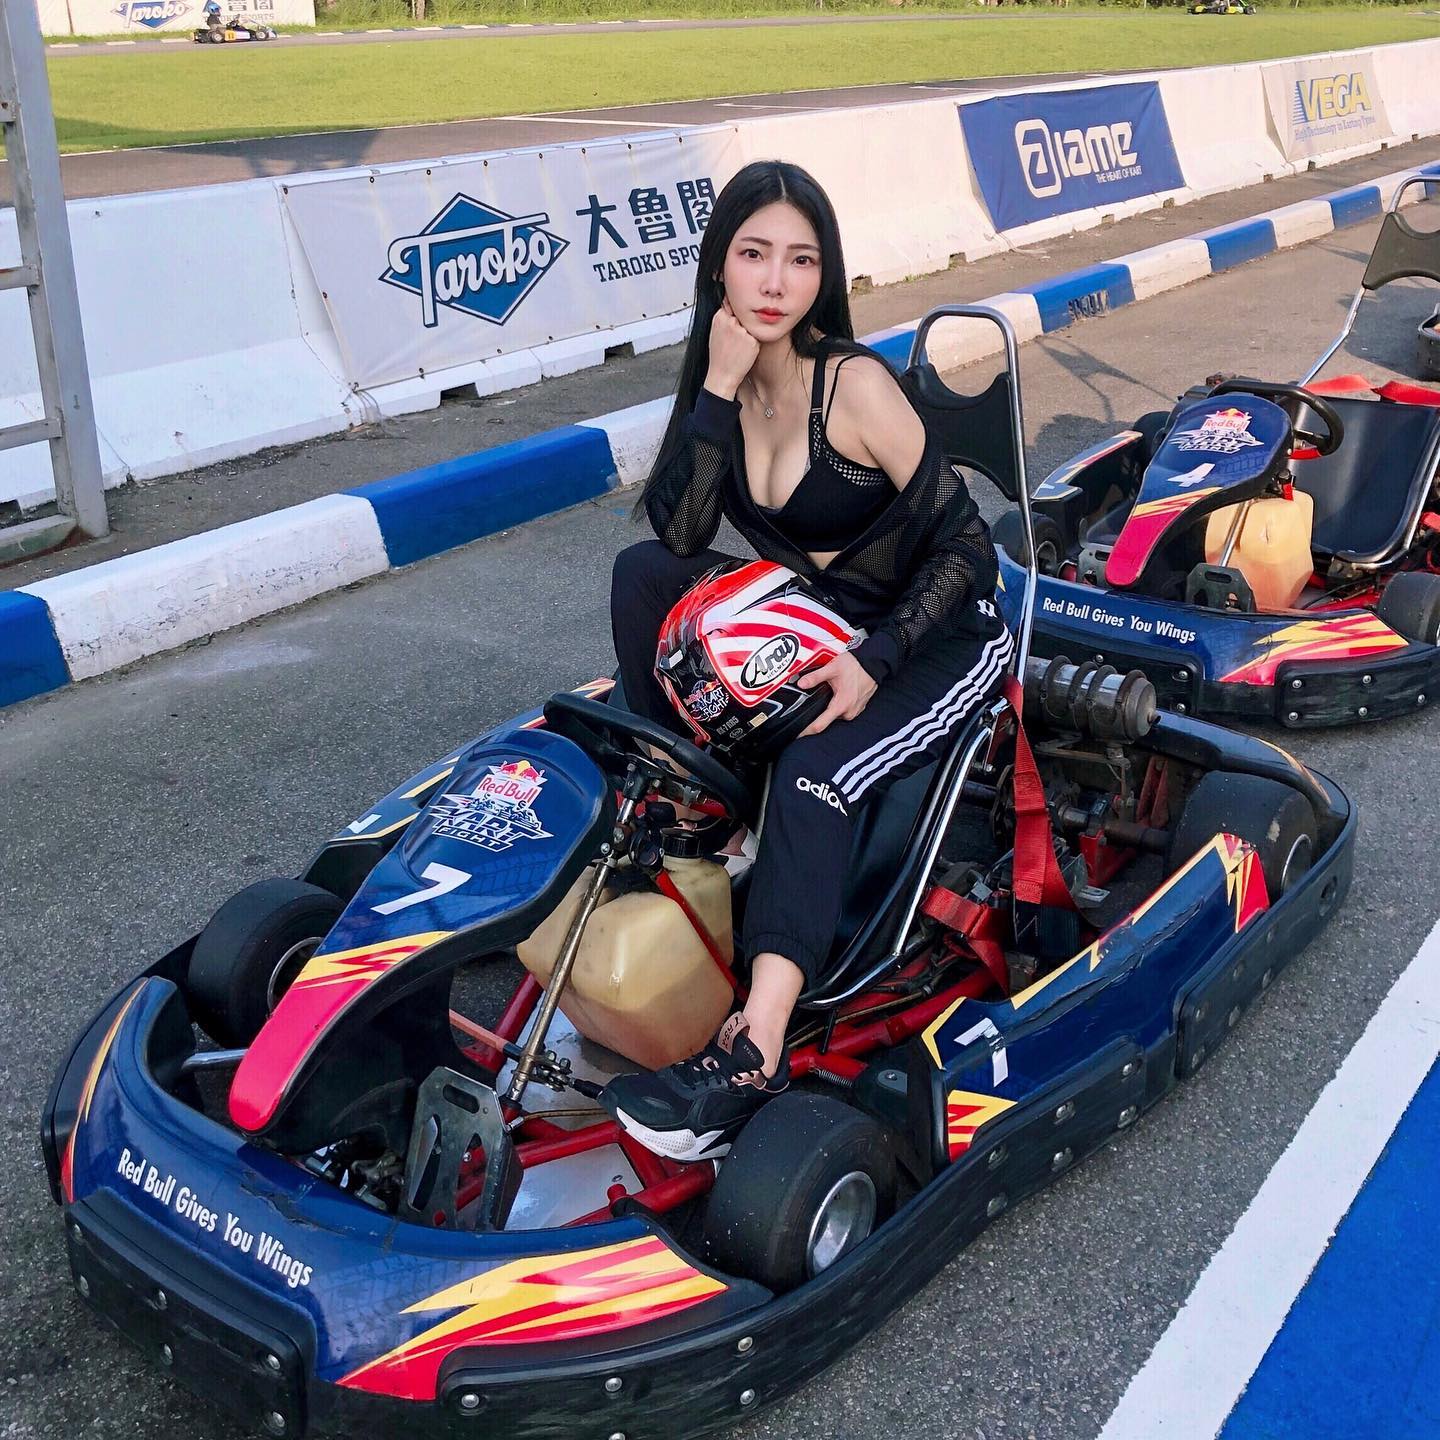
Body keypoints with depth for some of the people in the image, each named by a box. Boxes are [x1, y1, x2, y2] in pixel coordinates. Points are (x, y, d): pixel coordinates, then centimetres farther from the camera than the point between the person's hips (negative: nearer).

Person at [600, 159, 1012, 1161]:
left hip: (941, 636, -6)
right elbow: (679, 532, -15)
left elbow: (965, 542, -18)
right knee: (641, 573, -12)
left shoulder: (854, 384, -19)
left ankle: (755, 1051, -39)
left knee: (811, 774, -32)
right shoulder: (727, 378, -2)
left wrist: (875, 662, -28)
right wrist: (717, 388, -23)